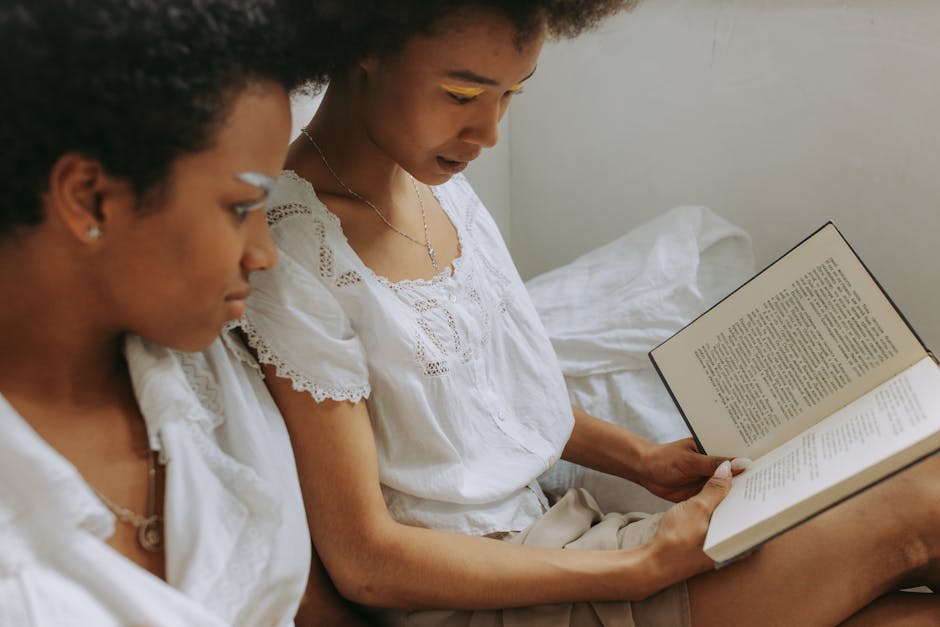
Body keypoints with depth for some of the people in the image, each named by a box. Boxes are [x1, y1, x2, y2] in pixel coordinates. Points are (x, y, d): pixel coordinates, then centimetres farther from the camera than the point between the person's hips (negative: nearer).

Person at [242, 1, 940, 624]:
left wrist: (640, 459, 5)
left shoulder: (437, 179, 2)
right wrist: (642, 568, -18)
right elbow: (365, 560, -19)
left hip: (550, 529, 7)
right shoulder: (293, 255, -23)